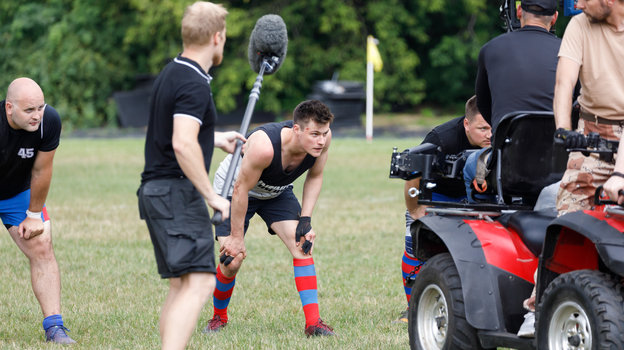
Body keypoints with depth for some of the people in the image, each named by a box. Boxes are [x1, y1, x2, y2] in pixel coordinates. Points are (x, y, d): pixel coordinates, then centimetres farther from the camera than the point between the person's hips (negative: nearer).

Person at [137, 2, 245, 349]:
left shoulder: (170, 73, 16)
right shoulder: (195, 84, -15)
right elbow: (183, 144, -26)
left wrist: (216, 139, 44)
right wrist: (212, 196, -19)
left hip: (155, 190, 10)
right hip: (178, 191, -10)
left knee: (180, 286, 13)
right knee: (199, 283, -17)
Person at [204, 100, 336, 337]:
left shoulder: (322, 137, -26)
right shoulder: (264, 146, -43)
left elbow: (315, 176, -5)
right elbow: (241, 189, -30)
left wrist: (305, 219, -13)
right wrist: (236, 237, -23)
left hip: (277, 192, 5)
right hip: (233, 189, -5)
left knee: (303, 245, -14)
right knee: (232, 260, -10)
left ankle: (313, 323, -14)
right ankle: (219, 317, 20)